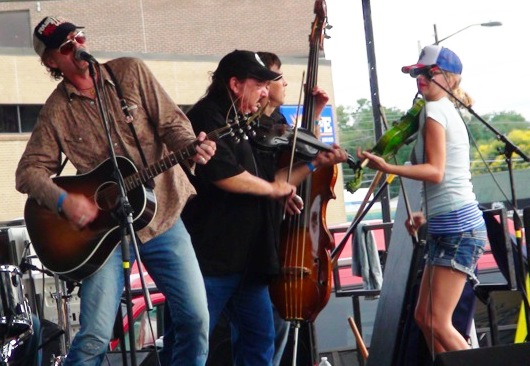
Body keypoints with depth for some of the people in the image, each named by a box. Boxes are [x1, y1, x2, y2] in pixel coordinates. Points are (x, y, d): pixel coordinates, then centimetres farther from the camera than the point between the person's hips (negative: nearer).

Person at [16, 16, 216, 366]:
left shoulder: (131, 72, 1)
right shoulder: (56, 112, 0)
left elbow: (171, 122, -2)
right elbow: (29, 170, -1)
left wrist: (190, 147, -24)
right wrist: (63, 200, -19)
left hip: (163, 217, 2)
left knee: (195, 318, 0)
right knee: (95, 335, -10)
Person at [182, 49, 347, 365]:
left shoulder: (241, 126, 20)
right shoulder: (207, 116, -9)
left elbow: (268, 183, 24)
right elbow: (224, 173, -25)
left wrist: (315, 164, 15)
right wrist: (272, 188, -11)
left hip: (248, 257, 10)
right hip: (211, 256, -10)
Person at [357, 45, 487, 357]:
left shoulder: (434, 110, -9)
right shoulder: (449, 112, 20)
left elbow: (435, 171, -20)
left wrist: (387, 167, -27)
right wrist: (427, 215, 23)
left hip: (457, 227, -10)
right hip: (449, 226, 10)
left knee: (438, 323, -12)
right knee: (424, 316, 12)